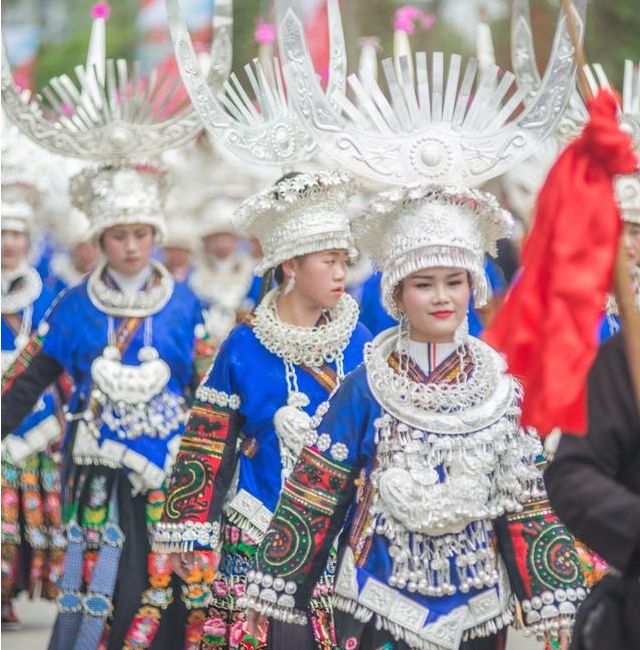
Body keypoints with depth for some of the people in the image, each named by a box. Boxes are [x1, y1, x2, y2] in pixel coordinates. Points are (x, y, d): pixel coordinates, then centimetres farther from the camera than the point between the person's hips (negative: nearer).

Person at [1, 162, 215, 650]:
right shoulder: (77, 306, 4)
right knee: (102, 578, -4)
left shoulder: (182, 303, 4)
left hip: (167, 464, 0)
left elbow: (203, 385, 6)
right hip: (98, 467, 0)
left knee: (165, 580, -3)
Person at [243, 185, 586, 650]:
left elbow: (531, 503, 4)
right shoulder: (365, 389, -4)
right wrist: (274, 586, -3)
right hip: (377, 602, -2)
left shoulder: (503, 392, 2)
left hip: (477, 606, 2)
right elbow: (314, 493, -2)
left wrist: (555, 601, 0)